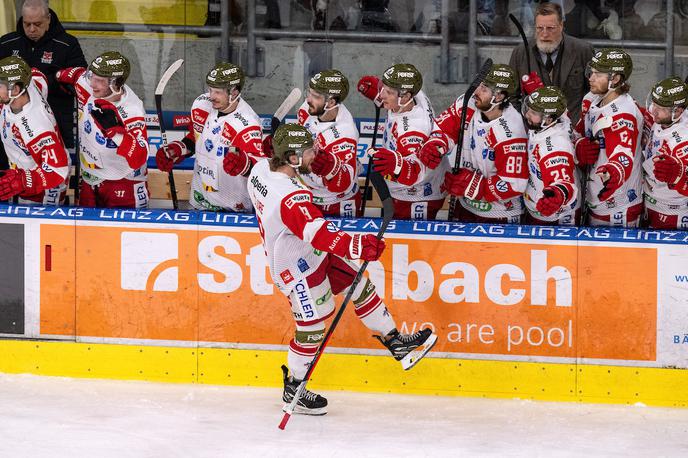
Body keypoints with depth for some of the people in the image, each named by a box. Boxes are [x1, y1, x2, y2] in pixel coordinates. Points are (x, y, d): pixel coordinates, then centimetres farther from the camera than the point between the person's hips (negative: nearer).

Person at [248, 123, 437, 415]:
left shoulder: (261, 169, -7)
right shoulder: (291, 198, -36)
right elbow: (319, 234, -47)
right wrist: (356, 246, -58)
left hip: (313, 256, 10)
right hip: (298, 271, -10)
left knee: (360, 287, 14)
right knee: (311, 328, 4)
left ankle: (395, 342, 25)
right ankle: (293, 389, 22)